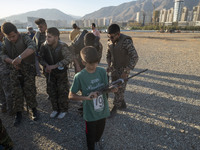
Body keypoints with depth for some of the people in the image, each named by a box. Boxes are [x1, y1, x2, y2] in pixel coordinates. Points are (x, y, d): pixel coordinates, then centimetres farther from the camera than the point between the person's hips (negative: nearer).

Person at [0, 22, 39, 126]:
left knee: (29, 91, -1)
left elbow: (32, 47, -30)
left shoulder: (24, 37, -10)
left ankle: (34, 110, 22)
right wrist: (11, 61, -15)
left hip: (28, 69, -4)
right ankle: (18, 114, 22)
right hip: (14, 71, 4)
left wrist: (20, 57, -44)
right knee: (17, 92, 7)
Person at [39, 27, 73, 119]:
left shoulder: (63, 46, -23)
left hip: (61, 72, -3)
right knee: (51, 91, 12)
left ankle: (63, 110, 24)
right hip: (49, 72, 4)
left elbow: (69, 58, -30)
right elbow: (41, 58, -1)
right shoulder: (44, 46, -13)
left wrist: (54, 66, -33)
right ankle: (55, 109, 32)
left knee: (62, 91, 3)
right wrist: (46, 65, -21)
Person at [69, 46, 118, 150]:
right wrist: (87, 97, -27)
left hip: (103, 110, 4)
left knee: (100, 132, 27)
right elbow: (71, 96, -13)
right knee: (91, 136, 17)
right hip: (90, 113, -4)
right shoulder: (79, 76, -19)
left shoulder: (102, 71, -9)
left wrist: (111, 89, -22)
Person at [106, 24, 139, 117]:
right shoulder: (110, 42, -2)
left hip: (123, 70, -7)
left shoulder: (126, 41, -23)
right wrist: (109, 66, -5)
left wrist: (126, 71, -34)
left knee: (119, 90, 1)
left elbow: (134, 57, -28)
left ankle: (115, 108, 20)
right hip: (114, 69, 7)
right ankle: (123, 104, 36)